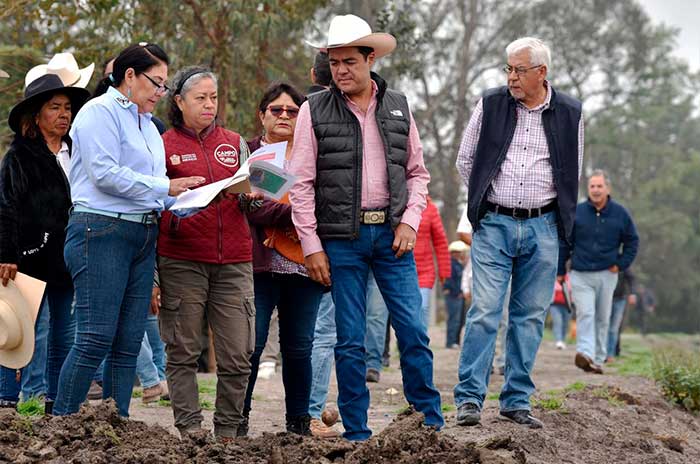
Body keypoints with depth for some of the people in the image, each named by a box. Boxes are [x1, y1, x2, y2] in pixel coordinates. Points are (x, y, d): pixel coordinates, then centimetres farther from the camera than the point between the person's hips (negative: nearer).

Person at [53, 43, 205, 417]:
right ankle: (59, 424, -7)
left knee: (129, 342, 5)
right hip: (102, 233, -9)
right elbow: (105, 174, -15)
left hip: (143, 238, 9)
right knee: (96, 337, -13)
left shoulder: (147, 125, 23)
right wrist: (165, 187, -11)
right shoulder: (100, 112, -4)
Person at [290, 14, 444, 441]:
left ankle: (432, 423, 9)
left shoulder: (398, 107, 8)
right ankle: (356, 431, 10)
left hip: (392, 233, 2)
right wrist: (312, 245, -7)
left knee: (414, 332, -1)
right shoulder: (315, 111, -1)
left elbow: (417, 173, 13)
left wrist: (409, 222, -2)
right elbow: (301, 184, -2)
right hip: (341, 238, -2)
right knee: (350, 341, 2)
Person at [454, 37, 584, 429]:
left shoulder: (569, 113, 3)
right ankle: (470, 399, -3)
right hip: (493, 224, -1)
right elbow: (466, 159, 12)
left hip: (542, 227, 2)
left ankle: (517, 401, 13)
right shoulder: (491, 105, 1)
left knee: (530, 317, 5)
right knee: (485, 312, -8)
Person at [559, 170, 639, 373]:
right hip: (580, 274, -2)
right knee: (585, 314, -16)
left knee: (603, 319, 7)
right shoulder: (576, 212, 0)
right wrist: (560, 271, 6)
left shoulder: (619, 213, 2)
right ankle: (585, 354, -28)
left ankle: (598, 359, 15)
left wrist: (622, 264, 3)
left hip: (607, 275, 2)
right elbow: (564, 243, 7)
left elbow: (632, 240, 14)